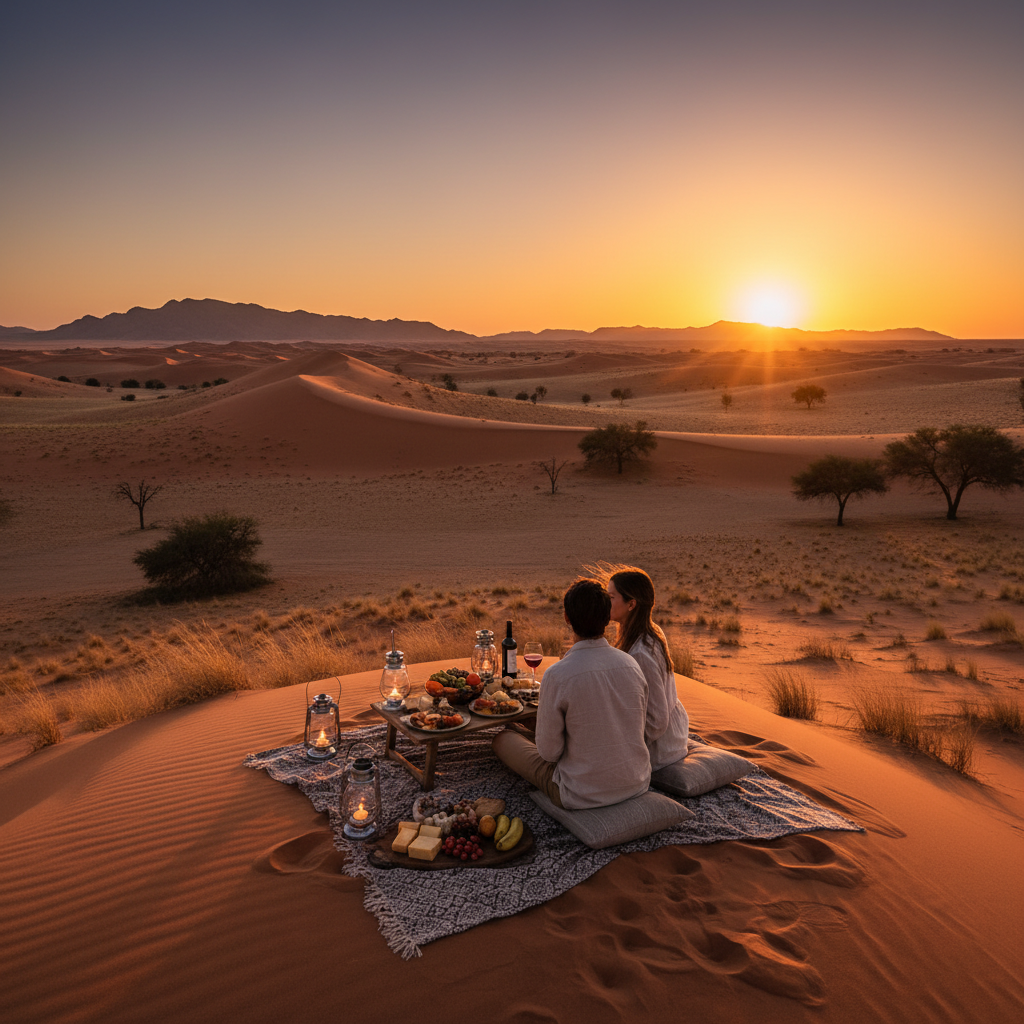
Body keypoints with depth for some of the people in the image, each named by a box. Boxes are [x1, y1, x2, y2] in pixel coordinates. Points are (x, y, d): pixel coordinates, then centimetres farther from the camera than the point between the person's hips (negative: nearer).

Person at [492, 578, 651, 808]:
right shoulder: (631, 664, -8)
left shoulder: (557, 675, -25)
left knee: (503, 738, 14)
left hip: (584, 795, -5)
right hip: (637, 784, 6)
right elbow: (638, 728, 6)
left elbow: (549, 752, -15)